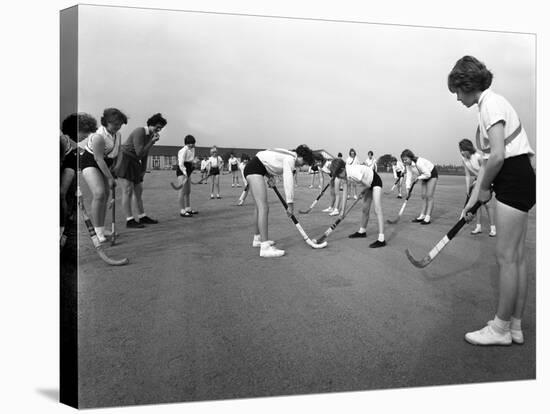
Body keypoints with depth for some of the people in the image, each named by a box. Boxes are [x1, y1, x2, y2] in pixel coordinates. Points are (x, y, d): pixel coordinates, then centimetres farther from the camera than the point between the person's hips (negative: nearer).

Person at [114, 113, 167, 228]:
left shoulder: (151, 135, 10)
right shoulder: (139, 132, -18)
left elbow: (145, 154, 16)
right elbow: (140, 153, -22)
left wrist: (143, 170, 15)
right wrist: (152, 142, -22)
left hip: (134, 164, 9)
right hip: (124, 161, -9)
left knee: (138, 190, 11)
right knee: (128, 191, -10)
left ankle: (142, 217, 20)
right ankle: (130, 220, -9)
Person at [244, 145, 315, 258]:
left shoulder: (289, 156, 15)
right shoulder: (290, 159, -14)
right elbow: (288, 182, -20)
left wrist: (270, 176, 6)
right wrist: (290, 204, -16)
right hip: (254, 169, -11)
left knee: (260, 206, 18)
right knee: (264, 208, -17)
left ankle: (257, 239, 31)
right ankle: (265, 247, -21)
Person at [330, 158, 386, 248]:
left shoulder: (354, 173, -35)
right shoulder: (345, 175, -9)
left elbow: (367, 185, -25)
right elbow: (345, 193, -3)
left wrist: (362, 191, -3)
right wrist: (343, 211, -3)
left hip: (375, 181, -8)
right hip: (368, 183, 8)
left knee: (377, 209, -17)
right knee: (365, 209, 15)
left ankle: (381, 239, -23)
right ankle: (362, 231, 34)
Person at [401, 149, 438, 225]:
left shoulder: (419, 162, -35)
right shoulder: (408, 165, -10)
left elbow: (428, 174, -31)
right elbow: (409, 175, -10)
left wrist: (418, 178, -21)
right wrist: (408, 187, -20)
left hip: (432, 174, -8)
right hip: (425, 176, 8)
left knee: (429, 196, -13)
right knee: (424, 196, 5)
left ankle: (428, 218, -14)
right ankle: (422, 216, 7)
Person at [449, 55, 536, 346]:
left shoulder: (491, 103, -13)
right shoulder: (486, 105, 17)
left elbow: (498, 155, -23)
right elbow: (487, 158, 17)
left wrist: (484, 188, -8)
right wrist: (474, 197, 15)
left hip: (514, 178, -10)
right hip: (519, 180, 10)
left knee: (506, 257, -3)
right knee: (517, 256, 11)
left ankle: (501, 329, 8)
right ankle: (515, 326, 21)